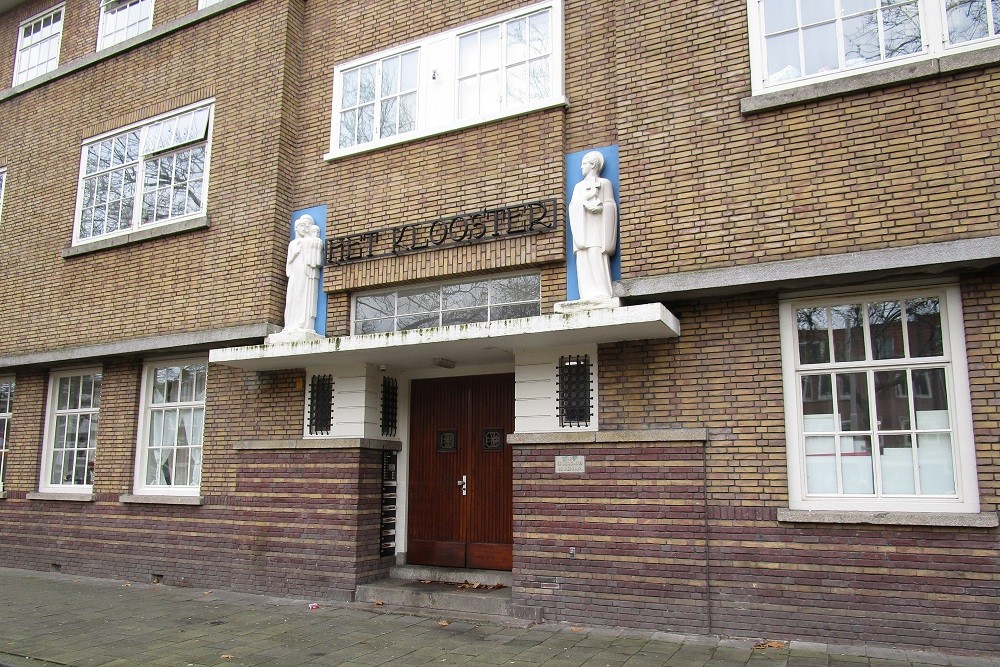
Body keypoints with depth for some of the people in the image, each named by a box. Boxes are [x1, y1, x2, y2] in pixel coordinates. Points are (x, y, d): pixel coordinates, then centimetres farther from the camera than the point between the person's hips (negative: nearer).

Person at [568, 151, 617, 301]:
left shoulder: (605, 183, 14)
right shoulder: (578, 186, 28)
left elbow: (610, 207, 1)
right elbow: (573, 207, 11)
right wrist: (586, 204, -8)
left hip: (597, 229, -4)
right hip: (582, 230, 4)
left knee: (598, 258, -17)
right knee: (584, 261, -10)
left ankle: (602, 296, -23)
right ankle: (589, 296, -17)